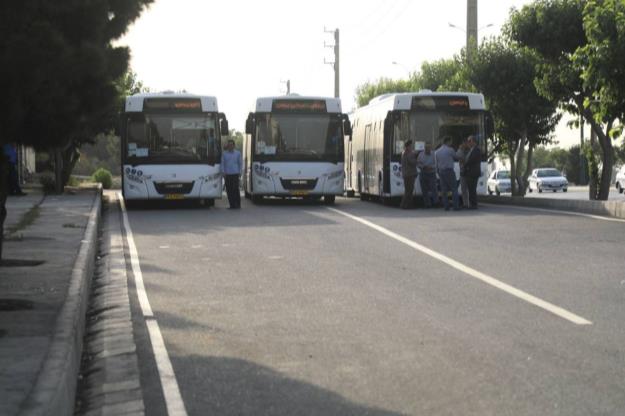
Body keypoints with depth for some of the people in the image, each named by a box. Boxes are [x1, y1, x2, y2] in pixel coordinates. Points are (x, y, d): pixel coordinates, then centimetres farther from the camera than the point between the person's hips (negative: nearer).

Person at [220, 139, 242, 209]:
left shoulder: (237, 153, 9)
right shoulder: (224, 154, 9)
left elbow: (240, 163, 12)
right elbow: (222, 163, 8)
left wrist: (239, 172, 5)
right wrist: (223, 172, -3)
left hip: (235, 174, -1)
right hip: (227, 174, 2)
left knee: (235, 189, -9)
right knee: (229, 190, 0)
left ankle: (237, 204, -4)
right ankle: (232, 204, 6)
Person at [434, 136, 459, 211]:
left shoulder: (437, 152, 8)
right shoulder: (450, 150, -8)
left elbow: (437, 164, 9)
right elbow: (456, 158, 5)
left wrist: (438, 172, 15)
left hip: (441, 171, 5)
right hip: (449, 170, -5)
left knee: (444, 190, 8)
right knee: (454, 189, -1)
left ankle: (446, 206, 6)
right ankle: (455, 206, -7)